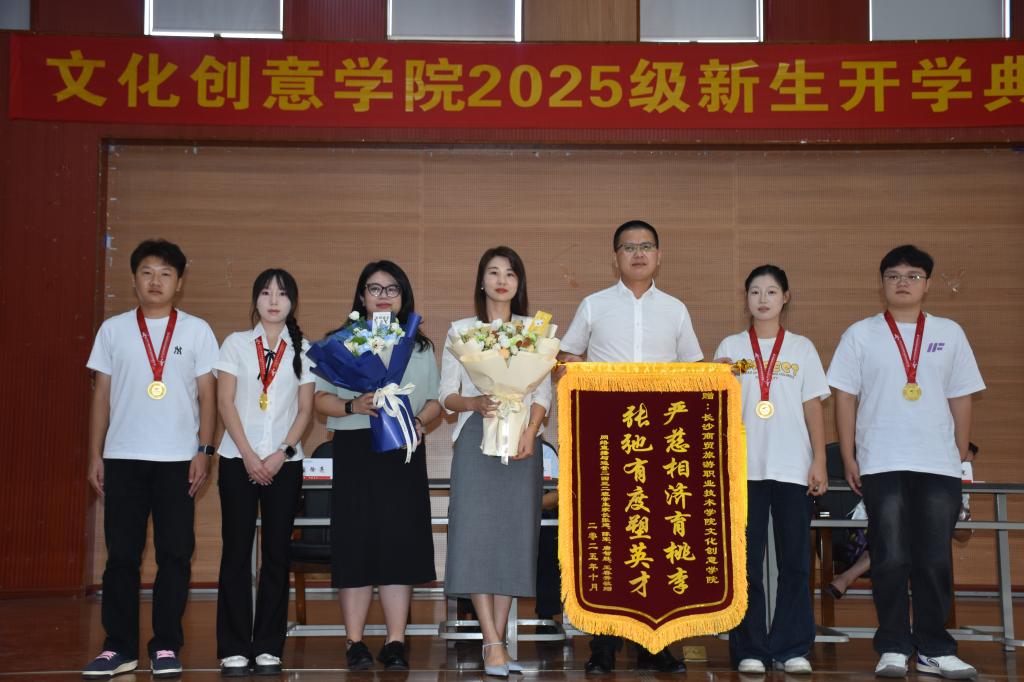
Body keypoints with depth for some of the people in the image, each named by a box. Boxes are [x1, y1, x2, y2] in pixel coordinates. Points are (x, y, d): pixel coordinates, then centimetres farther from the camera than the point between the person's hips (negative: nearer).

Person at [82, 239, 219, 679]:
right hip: (123, 457, 1)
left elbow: (207, 395, 4)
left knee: (175, 555, 1)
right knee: (121, 555, 3)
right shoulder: (113, 329, 8)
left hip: (178, 459, -1)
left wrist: (203, 451, -4)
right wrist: (95, 454, 4)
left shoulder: (197, 331, 4)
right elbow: (101, 395, 9)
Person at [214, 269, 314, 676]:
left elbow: (305, 409, 5)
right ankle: (233, 648, 3)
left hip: (284, 462, 1)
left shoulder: (303, 350, 8)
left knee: (277, 553, 2)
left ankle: (268, 647, 8)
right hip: (238, 459, -1)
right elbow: (225, 402, 0)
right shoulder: (236, 344, 6)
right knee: (236, 550, -1)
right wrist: (248, 454, -9)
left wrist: (283, 453, -8)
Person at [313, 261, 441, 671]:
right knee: (356, 544, -3)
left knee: (401, 543, -2)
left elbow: (436, 401, 13)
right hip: (355, 450, -1)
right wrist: (353, 406, -15)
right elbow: (320, 399, 3)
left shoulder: (420, 346, 16)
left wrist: (419, 421, -8)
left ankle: (395, 642, 4)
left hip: (404, 452, 2)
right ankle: (355, 643, 4)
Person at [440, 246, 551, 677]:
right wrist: (476, 403, -15)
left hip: (521, 439, 2)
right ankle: (493, 643, -9)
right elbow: (447, 394, 6)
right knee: (476, 532, -11)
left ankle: (497, 641, 7)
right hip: (475, 437, -1)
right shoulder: (461, 329, 10)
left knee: (514, 533, 0)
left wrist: (530, 431, -11)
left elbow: (544, 392, 7)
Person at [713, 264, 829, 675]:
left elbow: (813, 408, 8)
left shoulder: (801, 348, 10)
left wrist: (819, 461, 0)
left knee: (794, 561, 0)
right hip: (745, 468, 0)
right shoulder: (730, 347, 9)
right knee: (747, 562, 1)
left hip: (793, 468, 0)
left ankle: (792, 649, 7)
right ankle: (750, 649, 6)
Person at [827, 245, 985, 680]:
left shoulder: (949, 333, 9)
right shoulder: (860, 334, 5)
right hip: (882, 464, -1)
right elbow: (845, 398, 3)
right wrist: (848, 458, -2)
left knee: (935, 561, 3)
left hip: (938, 465, 2)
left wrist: (962, 456, 6)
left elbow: (960, 398, 11)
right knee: (891, 560, 0)